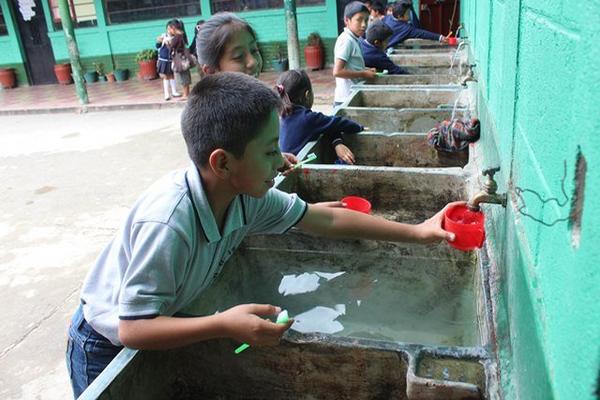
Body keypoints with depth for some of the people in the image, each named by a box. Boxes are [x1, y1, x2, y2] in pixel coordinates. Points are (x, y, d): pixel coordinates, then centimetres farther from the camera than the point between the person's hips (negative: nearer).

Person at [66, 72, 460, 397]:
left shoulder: (245, 196, -19)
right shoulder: (167, 225, -40)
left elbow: (326, 219, -11)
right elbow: (132, 329, -33)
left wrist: (416, 232, -11)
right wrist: (224, 325, -43)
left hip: (162, 325, 6)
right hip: (107, 347, -5)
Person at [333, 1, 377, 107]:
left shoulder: (353, 39, 11)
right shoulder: (347, 40, -16)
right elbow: (337, 71, -24)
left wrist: (366, 70, 5)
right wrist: (363, 74, -16)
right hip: (346, 99, -9)